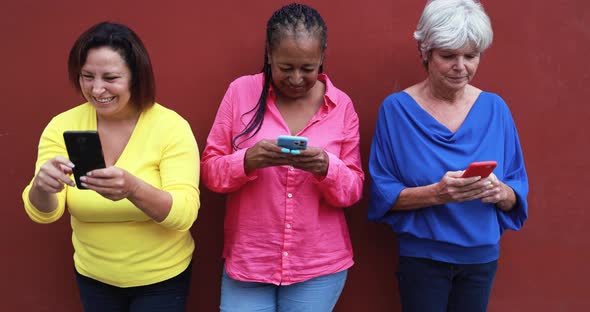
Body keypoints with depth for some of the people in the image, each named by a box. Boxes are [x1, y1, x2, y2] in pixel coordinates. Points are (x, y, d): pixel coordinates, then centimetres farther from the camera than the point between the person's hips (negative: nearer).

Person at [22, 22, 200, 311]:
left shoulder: (171, 126, -18)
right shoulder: (63, 126, -10)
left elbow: (184, 214, -24)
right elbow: (43, 213, -12)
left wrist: (133, 189, -43)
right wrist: (42, 187, -35)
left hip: (161, 279, -3)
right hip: (93, 277, 3)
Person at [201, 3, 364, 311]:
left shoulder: (341, 105, -2)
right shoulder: (240, 92, -4)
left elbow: (354, 189, 1)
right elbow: (209, 169, -2)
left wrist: (326, 167, -20)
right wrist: (248, 160, -21)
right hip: (247, 263, 0)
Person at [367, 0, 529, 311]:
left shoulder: (495, 108, -1)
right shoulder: (396, 109, -10)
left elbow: (517, 196, 2)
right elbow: (383, 195, -10)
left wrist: (500, 192, -20)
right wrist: (435, 193, -26)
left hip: (482, 256, 3)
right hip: (422, 256, -3)